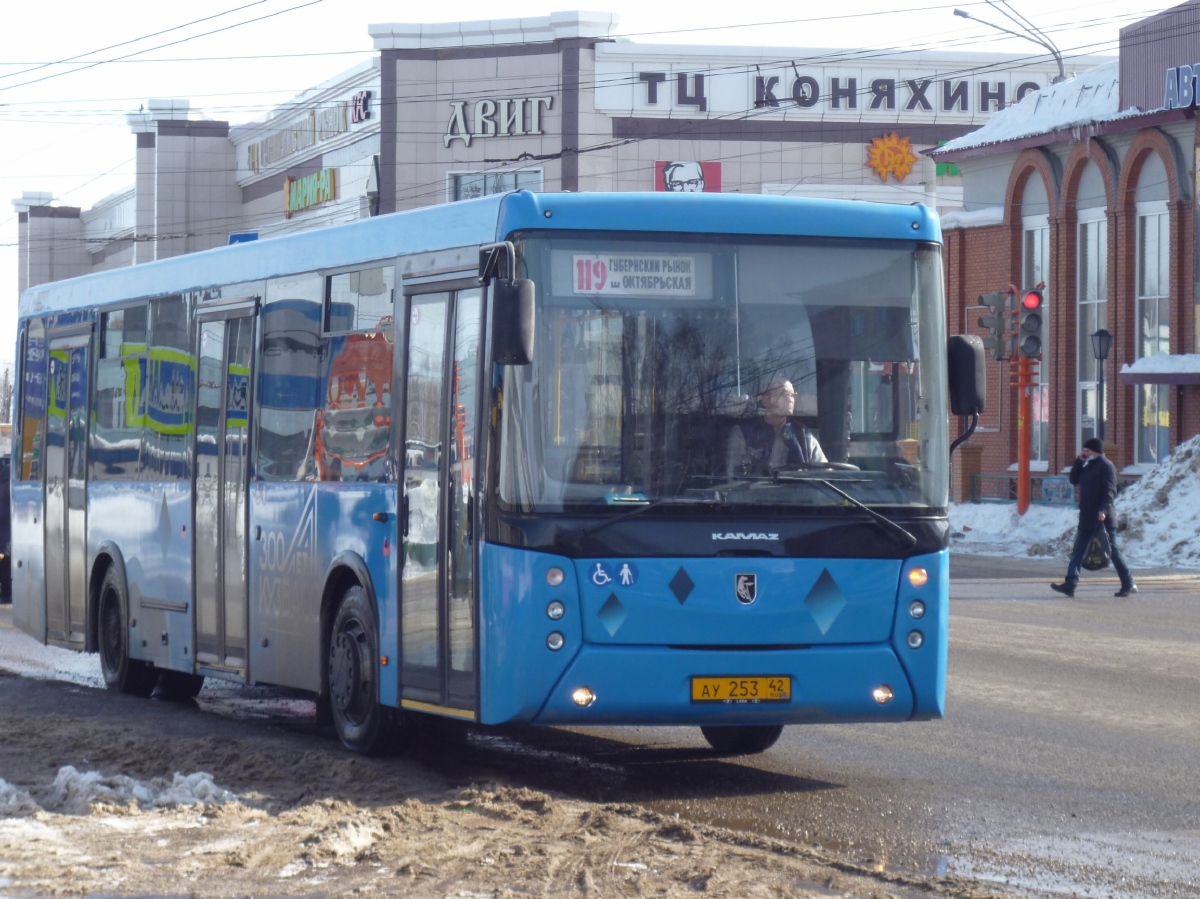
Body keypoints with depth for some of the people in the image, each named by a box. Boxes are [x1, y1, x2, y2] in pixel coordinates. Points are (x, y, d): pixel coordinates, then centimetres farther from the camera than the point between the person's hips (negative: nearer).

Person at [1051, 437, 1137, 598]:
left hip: (1102, 517, -8)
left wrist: (1104, 510, -28)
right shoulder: (1088, 466, 16)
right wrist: (1079, 461, 5)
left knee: (1112, 550, -2)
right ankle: (1070, 583, -3)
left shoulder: (1105, 466, -10)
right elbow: (1074, 479, 15)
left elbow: (1110, 490, -18)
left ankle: (1128, 584, 7)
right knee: (1078, 551, 1)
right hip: (1087, 517, 8)